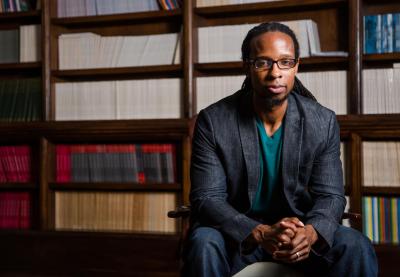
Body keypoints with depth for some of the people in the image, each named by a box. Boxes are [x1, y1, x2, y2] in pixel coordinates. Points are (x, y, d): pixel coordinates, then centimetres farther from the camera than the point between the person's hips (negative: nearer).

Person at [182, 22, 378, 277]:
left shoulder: (324, 122, -5)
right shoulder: (213, 121, -11)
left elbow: (330, 195, -5)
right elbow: (207, 198, -15)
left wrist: (310, 232, -29)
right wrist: (261, 234, -32)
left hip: (299, 230, 2)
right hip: (237, 233, -1)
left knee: (357, 248, -23)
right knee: (204, 244, -32)